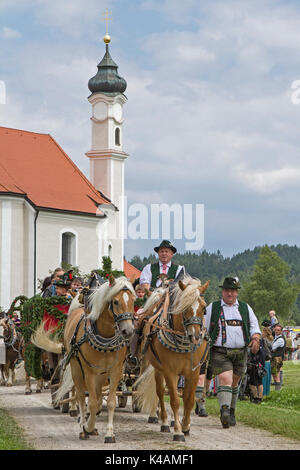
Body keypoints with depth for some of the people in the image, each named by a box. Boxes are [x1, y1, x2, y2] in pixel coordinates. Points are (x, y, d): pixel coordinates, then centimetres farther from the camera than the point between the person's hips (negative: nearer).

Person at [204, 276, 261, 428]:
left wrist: (256, 338, -9)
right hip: (219, 352, -3)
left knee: (234, 383, 12)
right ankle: (224, 410, -33)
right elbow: (203, 329, 9)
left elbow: (254, 326, 12)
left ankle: (231, 412, 25)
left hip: (240, 353, 3)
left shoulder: (245, 308, 13)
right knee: (225, 379, -20)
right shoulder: (212, 308, 6)